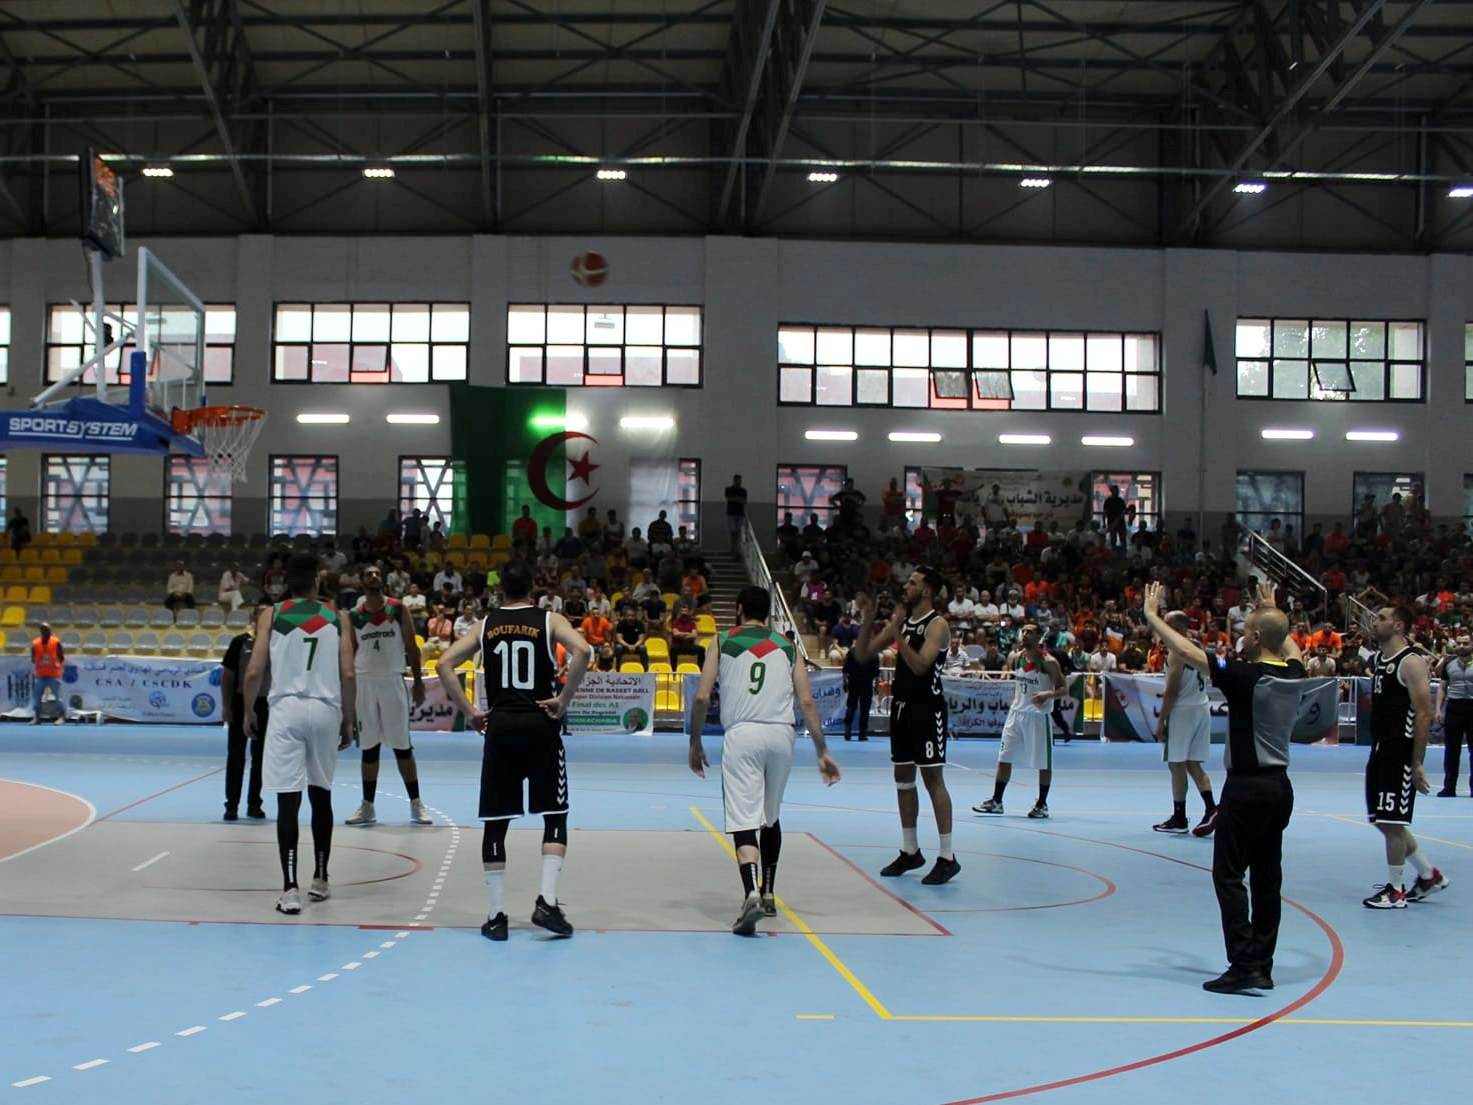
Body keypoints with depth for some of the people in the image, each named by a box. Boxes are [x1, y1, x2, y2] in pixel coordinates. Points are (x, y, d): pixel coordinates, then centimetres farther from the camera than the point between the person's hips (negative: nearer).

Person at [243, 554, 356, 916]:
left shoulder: (271, 615, 3)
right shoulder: (337, 617, 6)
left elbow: (254, 672, -2)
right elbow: (347, 674, 0)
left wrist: (248, 712, 14)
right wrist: (348, 720, 11)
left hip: (286, 709, -2)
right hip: (325, 710, 2)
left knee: (288, 800, -3)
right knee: (321, 795, 17)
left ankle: (290, 889, -10)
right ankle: (319, 880, 26)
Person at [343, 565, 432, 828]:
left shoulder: (398, 609, -1)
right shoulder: (354, 616, 3)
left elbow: (411, 647, 1)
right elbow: (350, 654, 8)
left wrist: (418, 682, -4)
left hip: (392, 681, -2)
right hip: (365, 683, 2)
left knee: (402, 745, 0)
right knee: (369, 747, 7)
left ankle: (416, 804, 5)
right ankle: (367, 806, 14)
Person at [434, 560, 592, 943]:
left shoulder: (486, 624, 10)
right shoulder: (549, 620, 3)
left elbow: (444, 664, 2)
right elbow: (582, 650, -16)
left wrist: (468, 712, 5)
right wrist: (563, 700, -8)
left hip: (499, 727, 2)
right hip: (540, 724, -2)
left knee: (495, 821, 7)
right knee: (555, 815, 8)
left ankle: (497, 915, 7)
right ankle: (547, 902, -5)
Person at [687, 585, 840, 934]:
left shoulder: (722, 643, 9)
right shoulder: (787, 646, 15)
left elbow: (702, 698, 2)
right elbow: (807, 702, 7)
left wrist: (695, 743, 14)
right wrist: (823, 752, 9)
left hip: (742, 735, -3)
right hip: (781, 735, 3)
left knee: (744, 821, -7)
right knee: (771, 817, 23)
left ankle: (752, 894, -30)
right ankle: (768, 895, 31)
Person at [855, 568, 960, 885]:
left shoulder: (937, 624, -11)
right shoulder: (901, 619, 11)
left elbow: (920, 664, -24)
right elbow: (864, 654, 10)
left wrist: (897, 632, -27)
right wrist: (867, 620, -3)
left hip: (927, 707, -8)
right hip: (902, 704, 8)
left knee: (933, 778, -7)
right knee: (903, 778, 11)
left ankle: (947, 857, -4)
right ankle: (910, 851, 22)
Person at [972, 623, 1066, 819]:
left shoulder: (1048, 662, -13)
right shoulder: (1015, 658, 3)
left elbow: (1064, 689, -14)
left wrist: (1048, 694, -30)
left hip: (1039, 716, -5)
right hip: (1016, 713, 5)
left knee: (1043, 763, 2)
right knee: (1004, 758, 6)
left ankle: (1042, 805, 14)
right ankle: (996, 802, 14)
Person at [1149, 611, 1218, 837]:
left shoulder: (1177, 652, -14)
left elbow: (1171, 691, -16)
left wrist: (1161, 721, -12)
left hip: (1183, 710, -8)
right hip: (1202, 708, 8)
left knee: (1177, 765, 0)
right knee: (1194, 764, 11)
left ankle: (1179, 819, 4)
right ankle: (1211, 808, -5)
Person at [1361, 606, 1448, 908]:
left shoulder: (1411, 663, -14)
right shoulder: (1378, 659, 12)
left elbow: (1424, 714, -17)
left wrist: (1417, 764, -19)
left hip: (1401, 754, -9)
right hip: (1380, 751, 9)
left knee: (1392, 822, -4)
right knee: (1384, 821, 13)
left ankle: (1395, 891, 6)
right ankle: (1429, 875, 27)